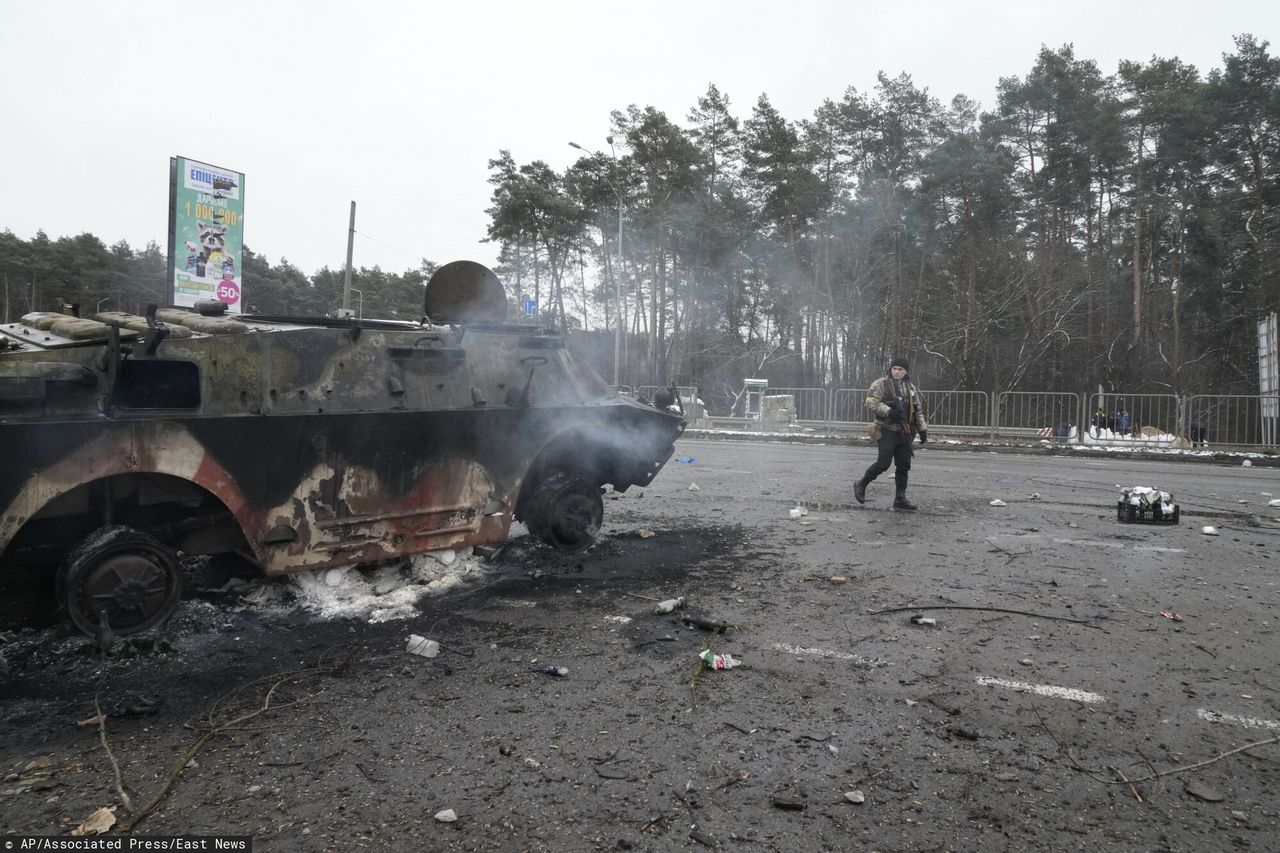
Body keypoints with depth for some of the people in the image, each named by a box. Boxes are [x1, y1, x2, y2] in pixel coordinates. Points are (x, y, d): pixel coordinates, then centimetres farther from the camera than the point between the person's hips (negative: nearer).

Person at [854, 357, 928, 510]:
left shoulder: (911, 388, 17)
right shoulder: (881, 384, -3)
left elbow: (918, 410, 21)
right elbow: (871, 403, -15)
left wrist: (922, 429, 14)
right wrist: (888, 411, -27)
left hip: (904, 433, 6)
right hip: (887, 430, -6)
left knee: (904, 466, 5)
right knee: (883, 462, -11)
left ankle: (900, 498, 12)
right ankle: (861, 485, 8)